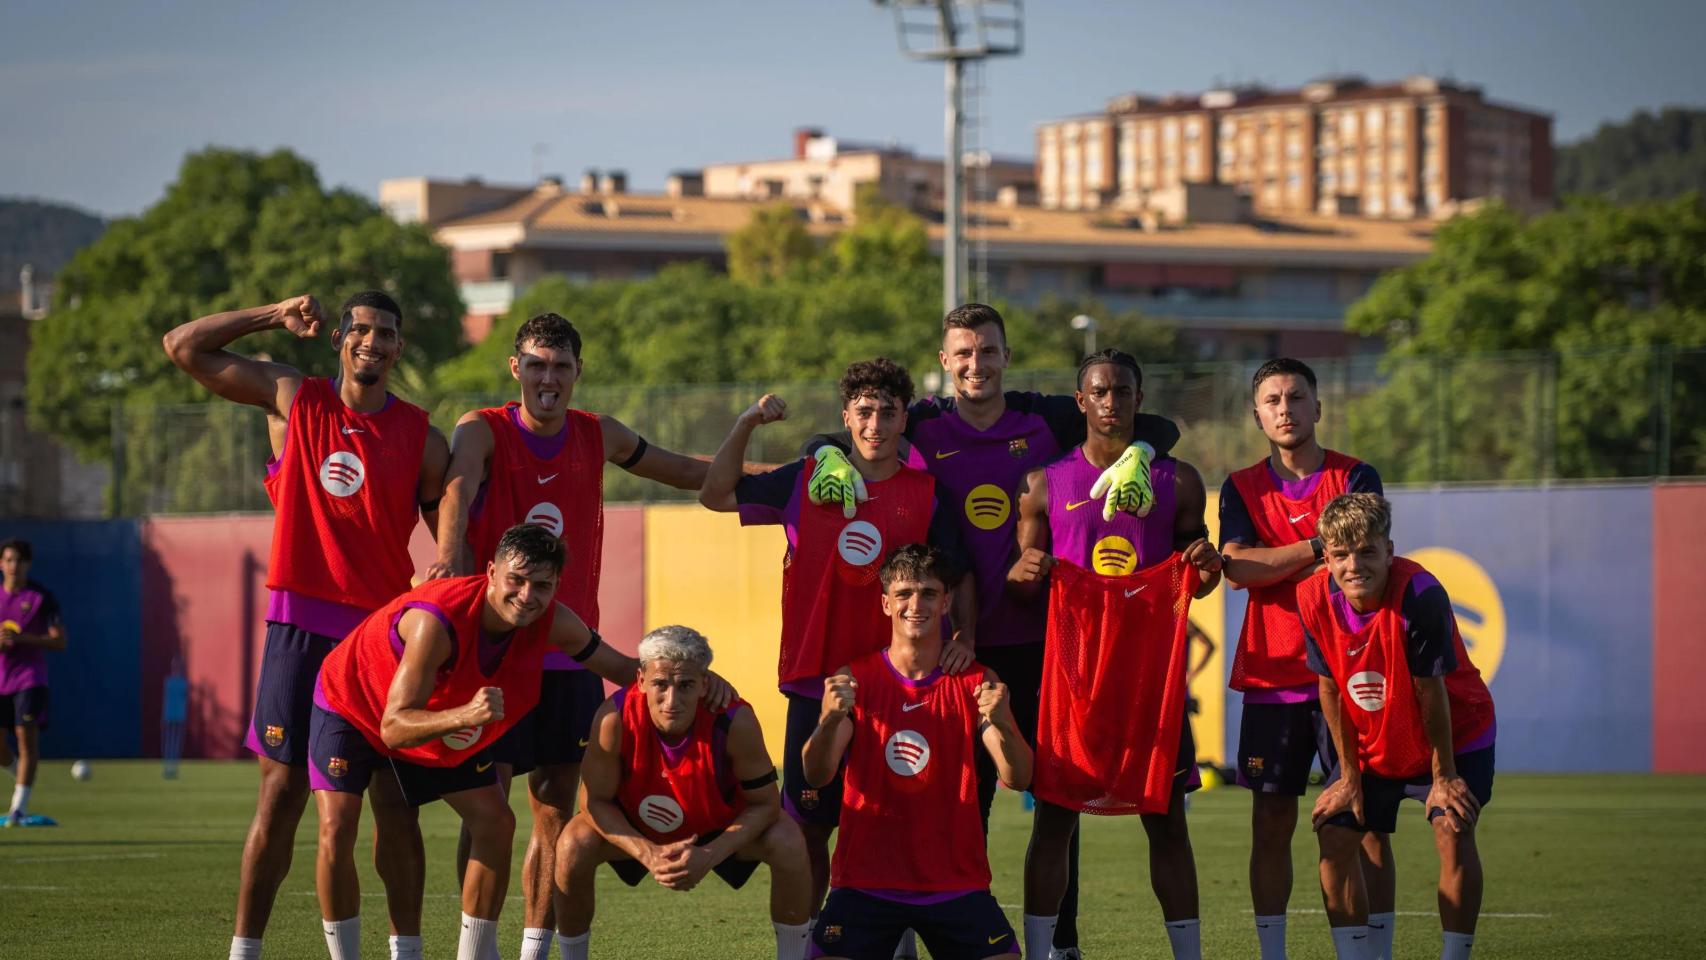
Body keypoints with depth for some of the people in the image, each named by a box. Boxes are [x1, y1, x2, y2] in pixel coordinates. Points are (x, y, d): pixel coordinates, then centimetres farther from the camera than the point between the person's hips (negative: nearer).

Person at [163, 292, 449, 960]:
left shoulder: (421, 439, 5)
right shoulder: (292, 399, 6)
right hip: (301, 623, -1)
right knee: (281, 793, -3)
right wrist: (276, 316, 2)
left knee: (397, 800, 2)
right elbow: (184, 347, 8)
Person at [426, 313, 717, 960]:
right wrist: (451, 549, -46)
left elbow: (685, 472, 22)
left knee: (556, 813, 7)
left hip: (569, 649, 4)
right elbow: (459, 486, -27)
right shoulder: (482, 431, -6)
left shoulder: (599, 437, 8)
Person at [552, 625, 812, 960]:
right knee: (574, 846, -26)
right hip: (636, 826, 0)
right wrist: (648, 853, -35)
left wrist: (710, 855, -35)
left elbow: (765, 803, -23)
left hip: (720, 825, 0)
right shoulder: (615, 718, -35)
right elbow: (598, 801, -21)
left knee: (788, 844, -25)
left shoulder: (734, 721, -35)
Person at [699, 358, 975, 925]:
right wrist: (746, 425, 1)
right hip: (816, 684, 1)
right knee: (807, 828, 4)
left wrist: (965, 636, -8)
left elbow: (960, 577, 9)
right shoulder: (808, 480, 7)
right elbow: (717, 495, 11)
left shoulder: (927, 496, 4)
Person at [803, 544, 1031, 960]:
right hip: (867, 879, -1)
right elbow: (817, 777, -12)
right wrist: (829, 721, -33)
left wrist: (1000, 725, -30)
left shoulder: (977, 683, 0)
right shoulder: (853, 679, -2)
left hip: (956, 882, 1)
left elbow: (1017, 779, -10)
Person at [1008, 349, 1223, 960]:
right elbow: (1020, 583, 9)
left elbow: (1193, 586, 14)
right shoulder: (1046, 484, 6)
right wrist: (1024, 571, -14)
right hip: (1071, 662, -1)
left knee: (1166, 818, 1)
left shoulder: (1177, 482, 8)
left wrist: (1206, 565, -9)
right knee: (1054, 817, -2)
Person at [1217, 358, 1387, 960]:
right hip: (1271, 677, 2)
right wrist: (1319, 547, -11)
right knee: (1271, 823, 2)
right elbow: (1236, 567, -6)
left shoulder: (1356, 478, 4)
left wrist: (1273, 565, -10)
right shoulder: (1242, 488, 10)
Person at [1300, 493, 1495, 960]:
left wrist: (1443, 776, -15)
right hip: (1373, 744, 5)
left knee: (1453, 833, -20)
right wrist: (1349, 774, -2)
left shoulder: (1420, 594, -33)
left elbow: (1431, 690, -23)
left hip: (1456, 735, -4)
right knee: (1334, 835, -5)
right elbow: (1330, 688, -6)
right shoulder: (1313, 598, -19)